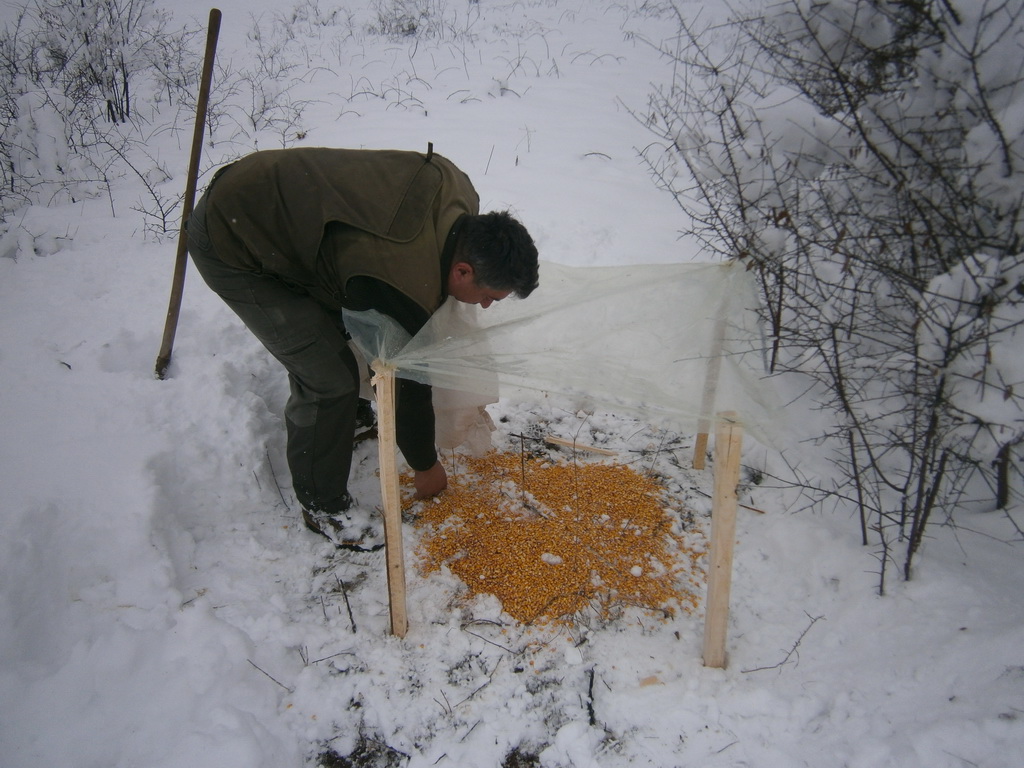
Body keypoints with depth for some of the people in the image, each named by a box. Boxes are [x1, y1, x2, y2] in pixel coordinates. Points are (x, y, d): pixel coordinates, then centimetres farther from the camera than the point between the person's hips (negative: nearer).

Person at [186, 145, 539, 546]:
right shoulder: (408, 289, -31)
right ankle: (323, 508, 12)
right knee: (328, 379, -8)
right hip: (231, 246, -9)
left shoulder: (456, 190, -10)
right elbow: (409, 378, -17)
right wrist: (425, 465, 1)